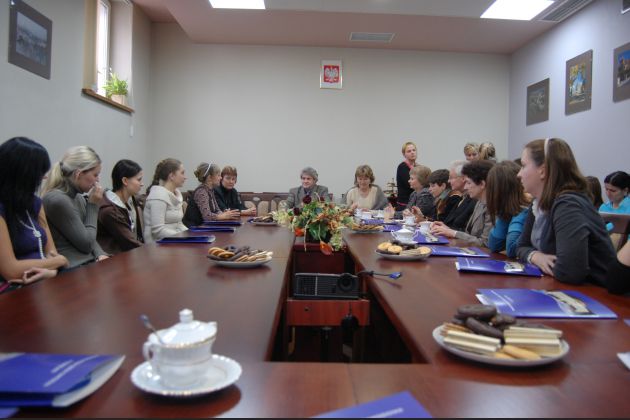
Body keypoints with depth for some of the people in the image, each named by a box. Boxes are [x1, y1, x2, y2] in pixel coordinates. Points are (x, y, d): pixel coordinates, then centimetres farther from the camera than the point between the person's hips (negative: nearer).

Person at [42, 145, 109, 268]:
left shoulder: (79, 198, 11)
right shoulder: (57, 200, -16)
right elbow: (86, 244, -14)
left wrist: (100, 254, -5)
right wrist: (93, 205, -6)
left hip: (89, 262, 8)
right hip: (72, 269, -8)